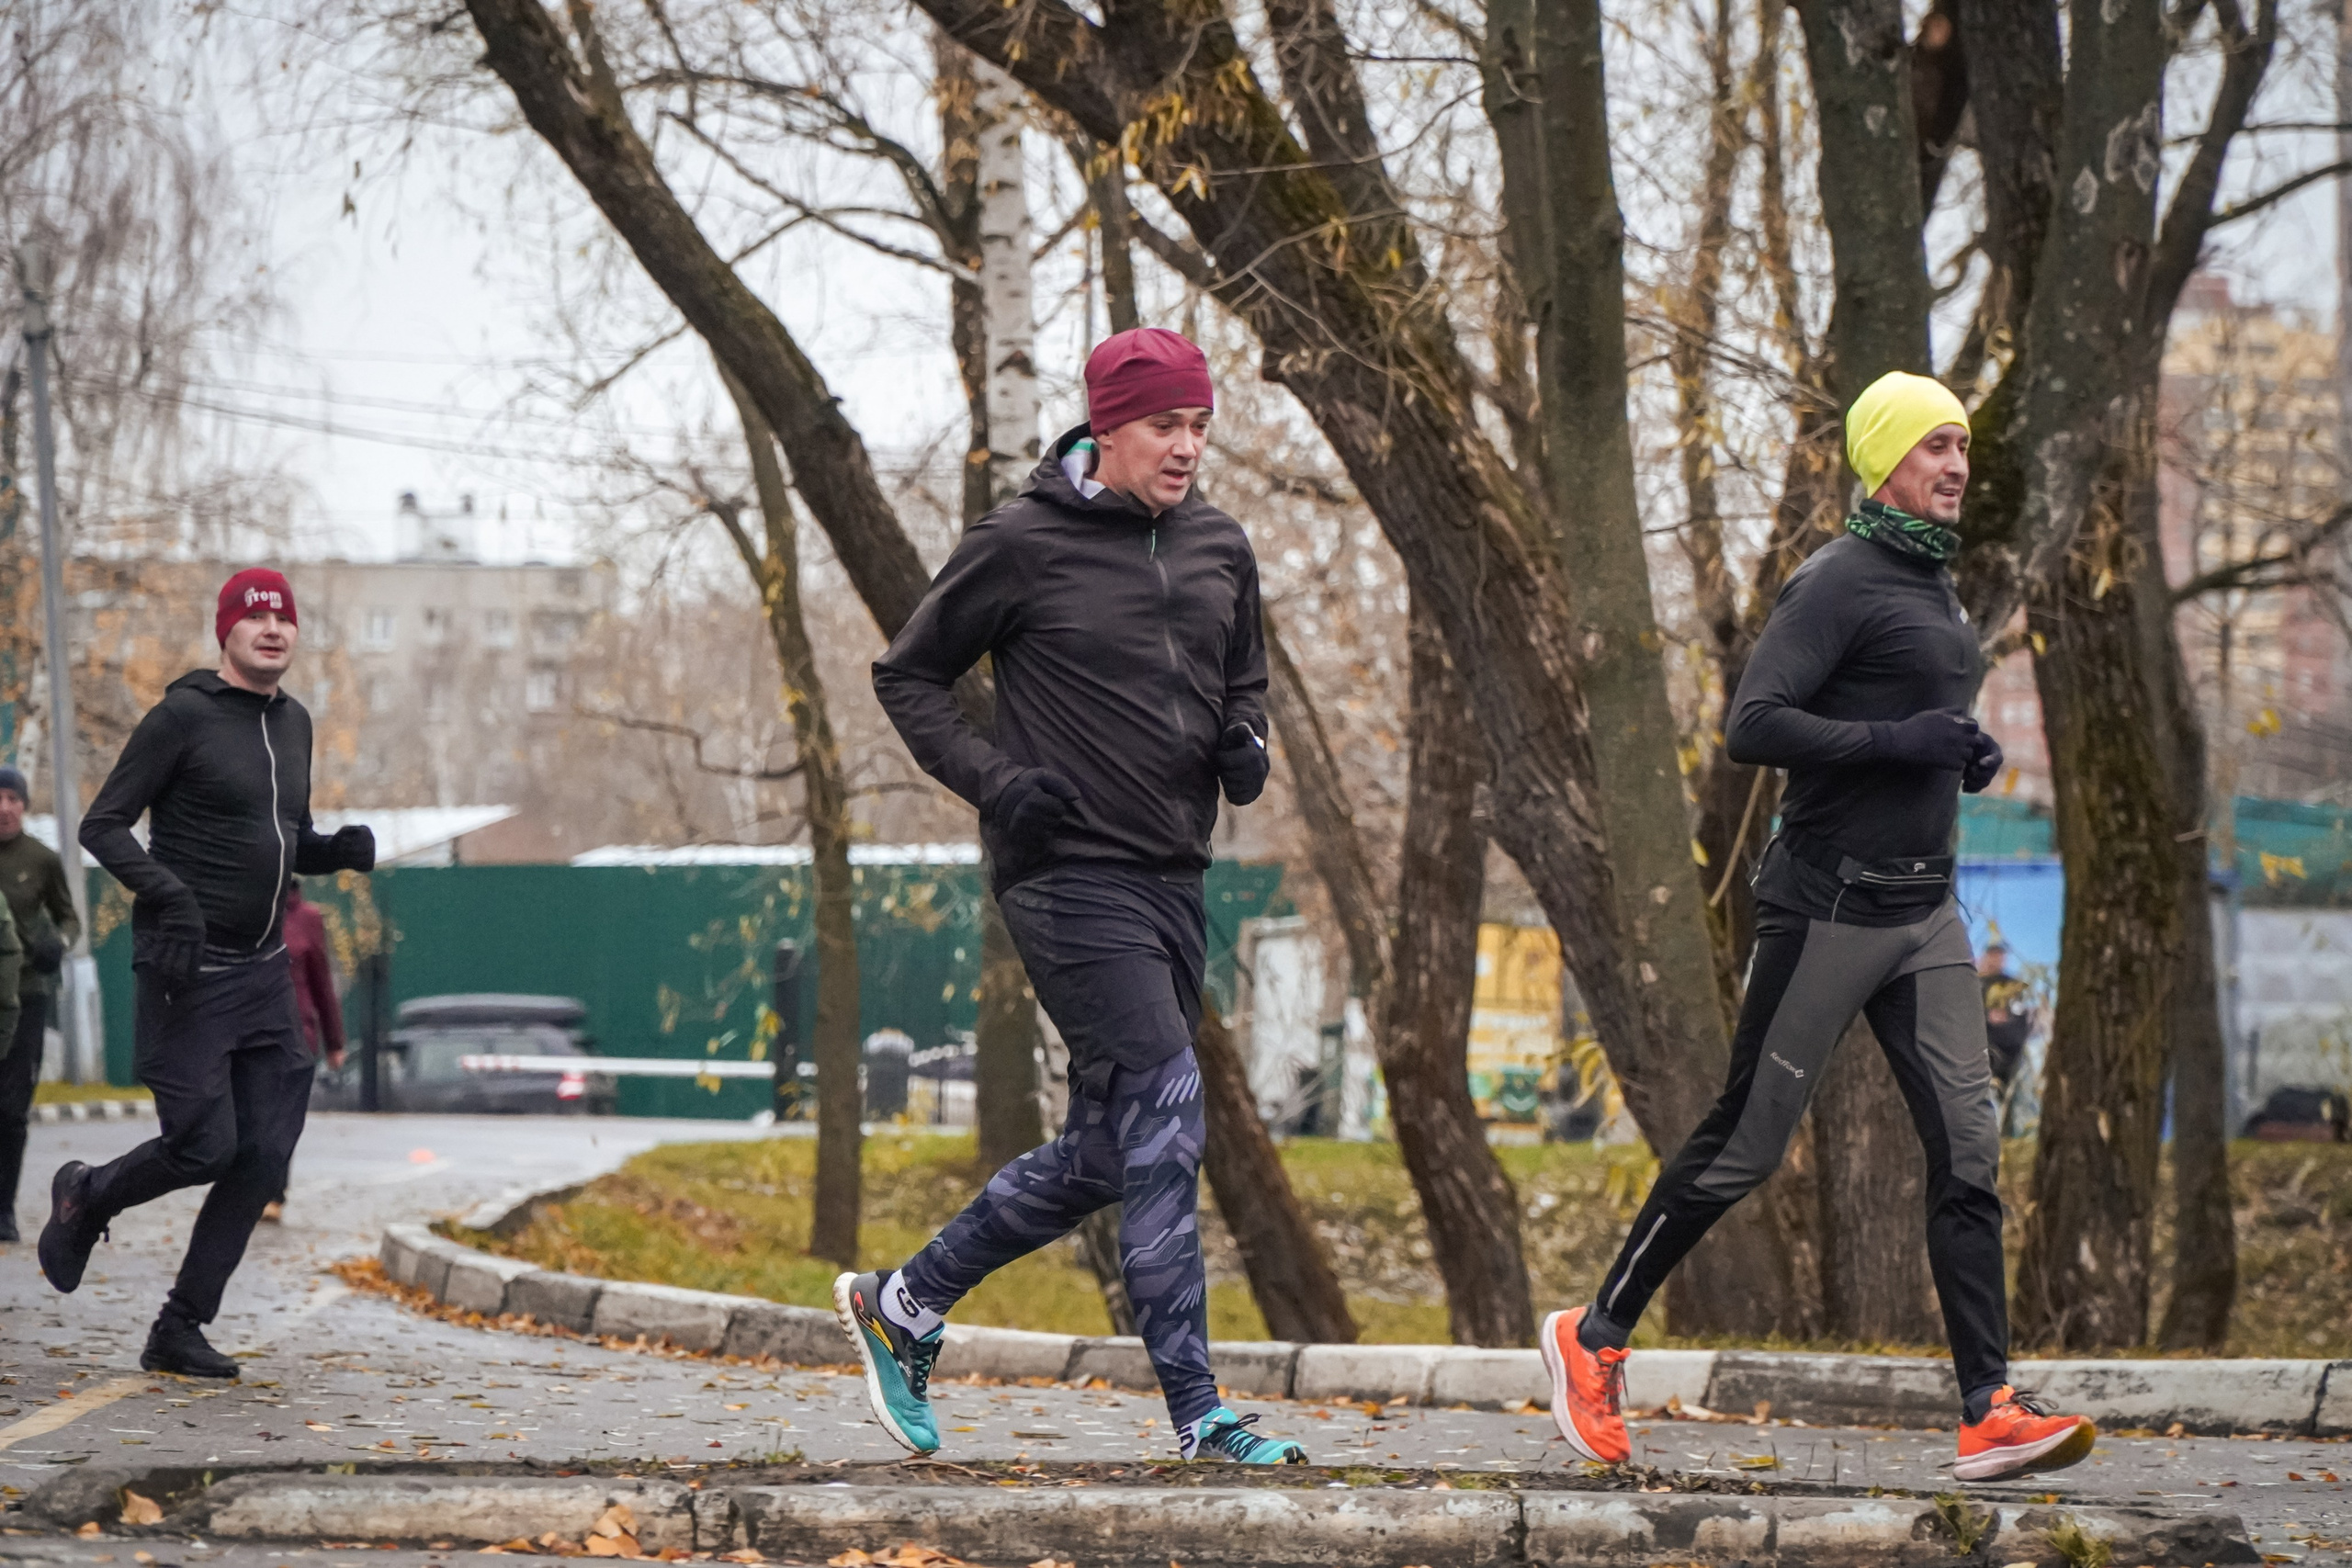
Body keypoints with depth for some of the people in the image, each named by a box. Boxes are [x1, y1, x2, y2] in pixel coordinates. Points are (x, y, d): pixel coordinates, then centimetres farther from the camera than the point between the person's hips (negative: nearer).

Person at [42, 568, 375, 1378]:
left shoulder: (294, 724, 14)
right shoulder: (183, 716, -8)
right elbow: (103, 826, -10)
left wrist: (342, 848, 4)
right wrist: (168, 894, -24)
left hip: (264, 973, 7)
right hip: (188, 971, -7)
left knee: (263, 1154, -1)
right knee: (204, 1146, -10)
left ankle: (179, 1329, 8)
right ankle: (86, 1198, 22)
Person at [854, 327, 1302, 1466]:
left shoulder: (1220, 549, 10)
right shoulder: (1022, 544, -7)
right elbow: (908, 675, 2)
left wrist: (1244, 742, 3)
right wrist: (991, 780, -11)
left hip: (1173, 879, 7)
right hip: (1070, 873, -7)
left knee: (1105, 1153, 12)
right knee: (1164, 1110, -15)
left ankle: (903, 1305, 28)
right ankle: (1197, 1413, -12)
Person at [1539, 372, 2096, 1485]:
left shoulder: (1937, 588, 17)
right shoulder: (1839, 582, -12)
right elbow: (1752, 726, -20)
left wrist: (1962, 753, 11)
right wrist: (1893, 741, -23)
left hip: (1925, 911, 8)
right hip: (1829, 910, -8)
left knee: (1967, 1151, -2)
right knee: (1745, 1145, -1)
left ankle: (1989, 1412, -6)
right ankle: (1594, 1339, 14)